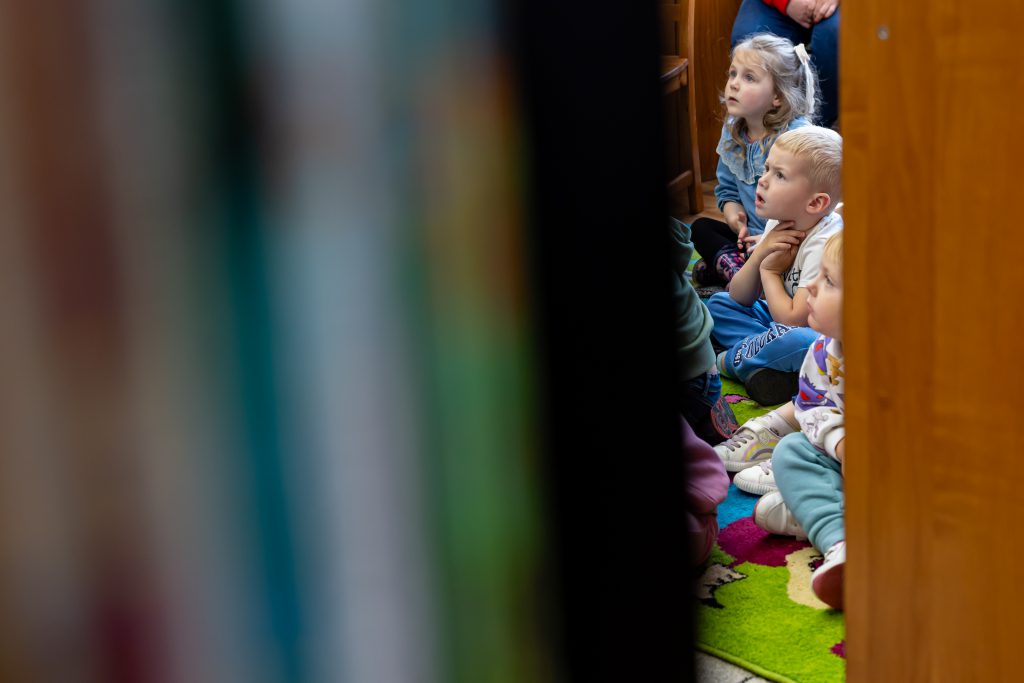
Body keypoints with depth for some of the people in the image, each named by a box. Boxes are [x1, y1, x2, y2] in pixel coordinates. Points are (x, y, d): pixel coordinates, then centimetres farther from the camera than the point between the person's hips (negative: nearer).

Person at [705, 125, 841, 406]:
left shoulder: (825, 245, -27)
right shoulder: (778, 224, -2)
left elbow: (794, 319, -28)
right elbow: (739, 298, 1)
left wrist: (771, 271, -14)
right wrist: (759, 254, -17)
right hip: (784, 322, 9)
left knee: (793, 339, -40)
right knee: (719, 303, 5)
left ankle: (732, 360, -9)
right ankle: (765, 369, -18)